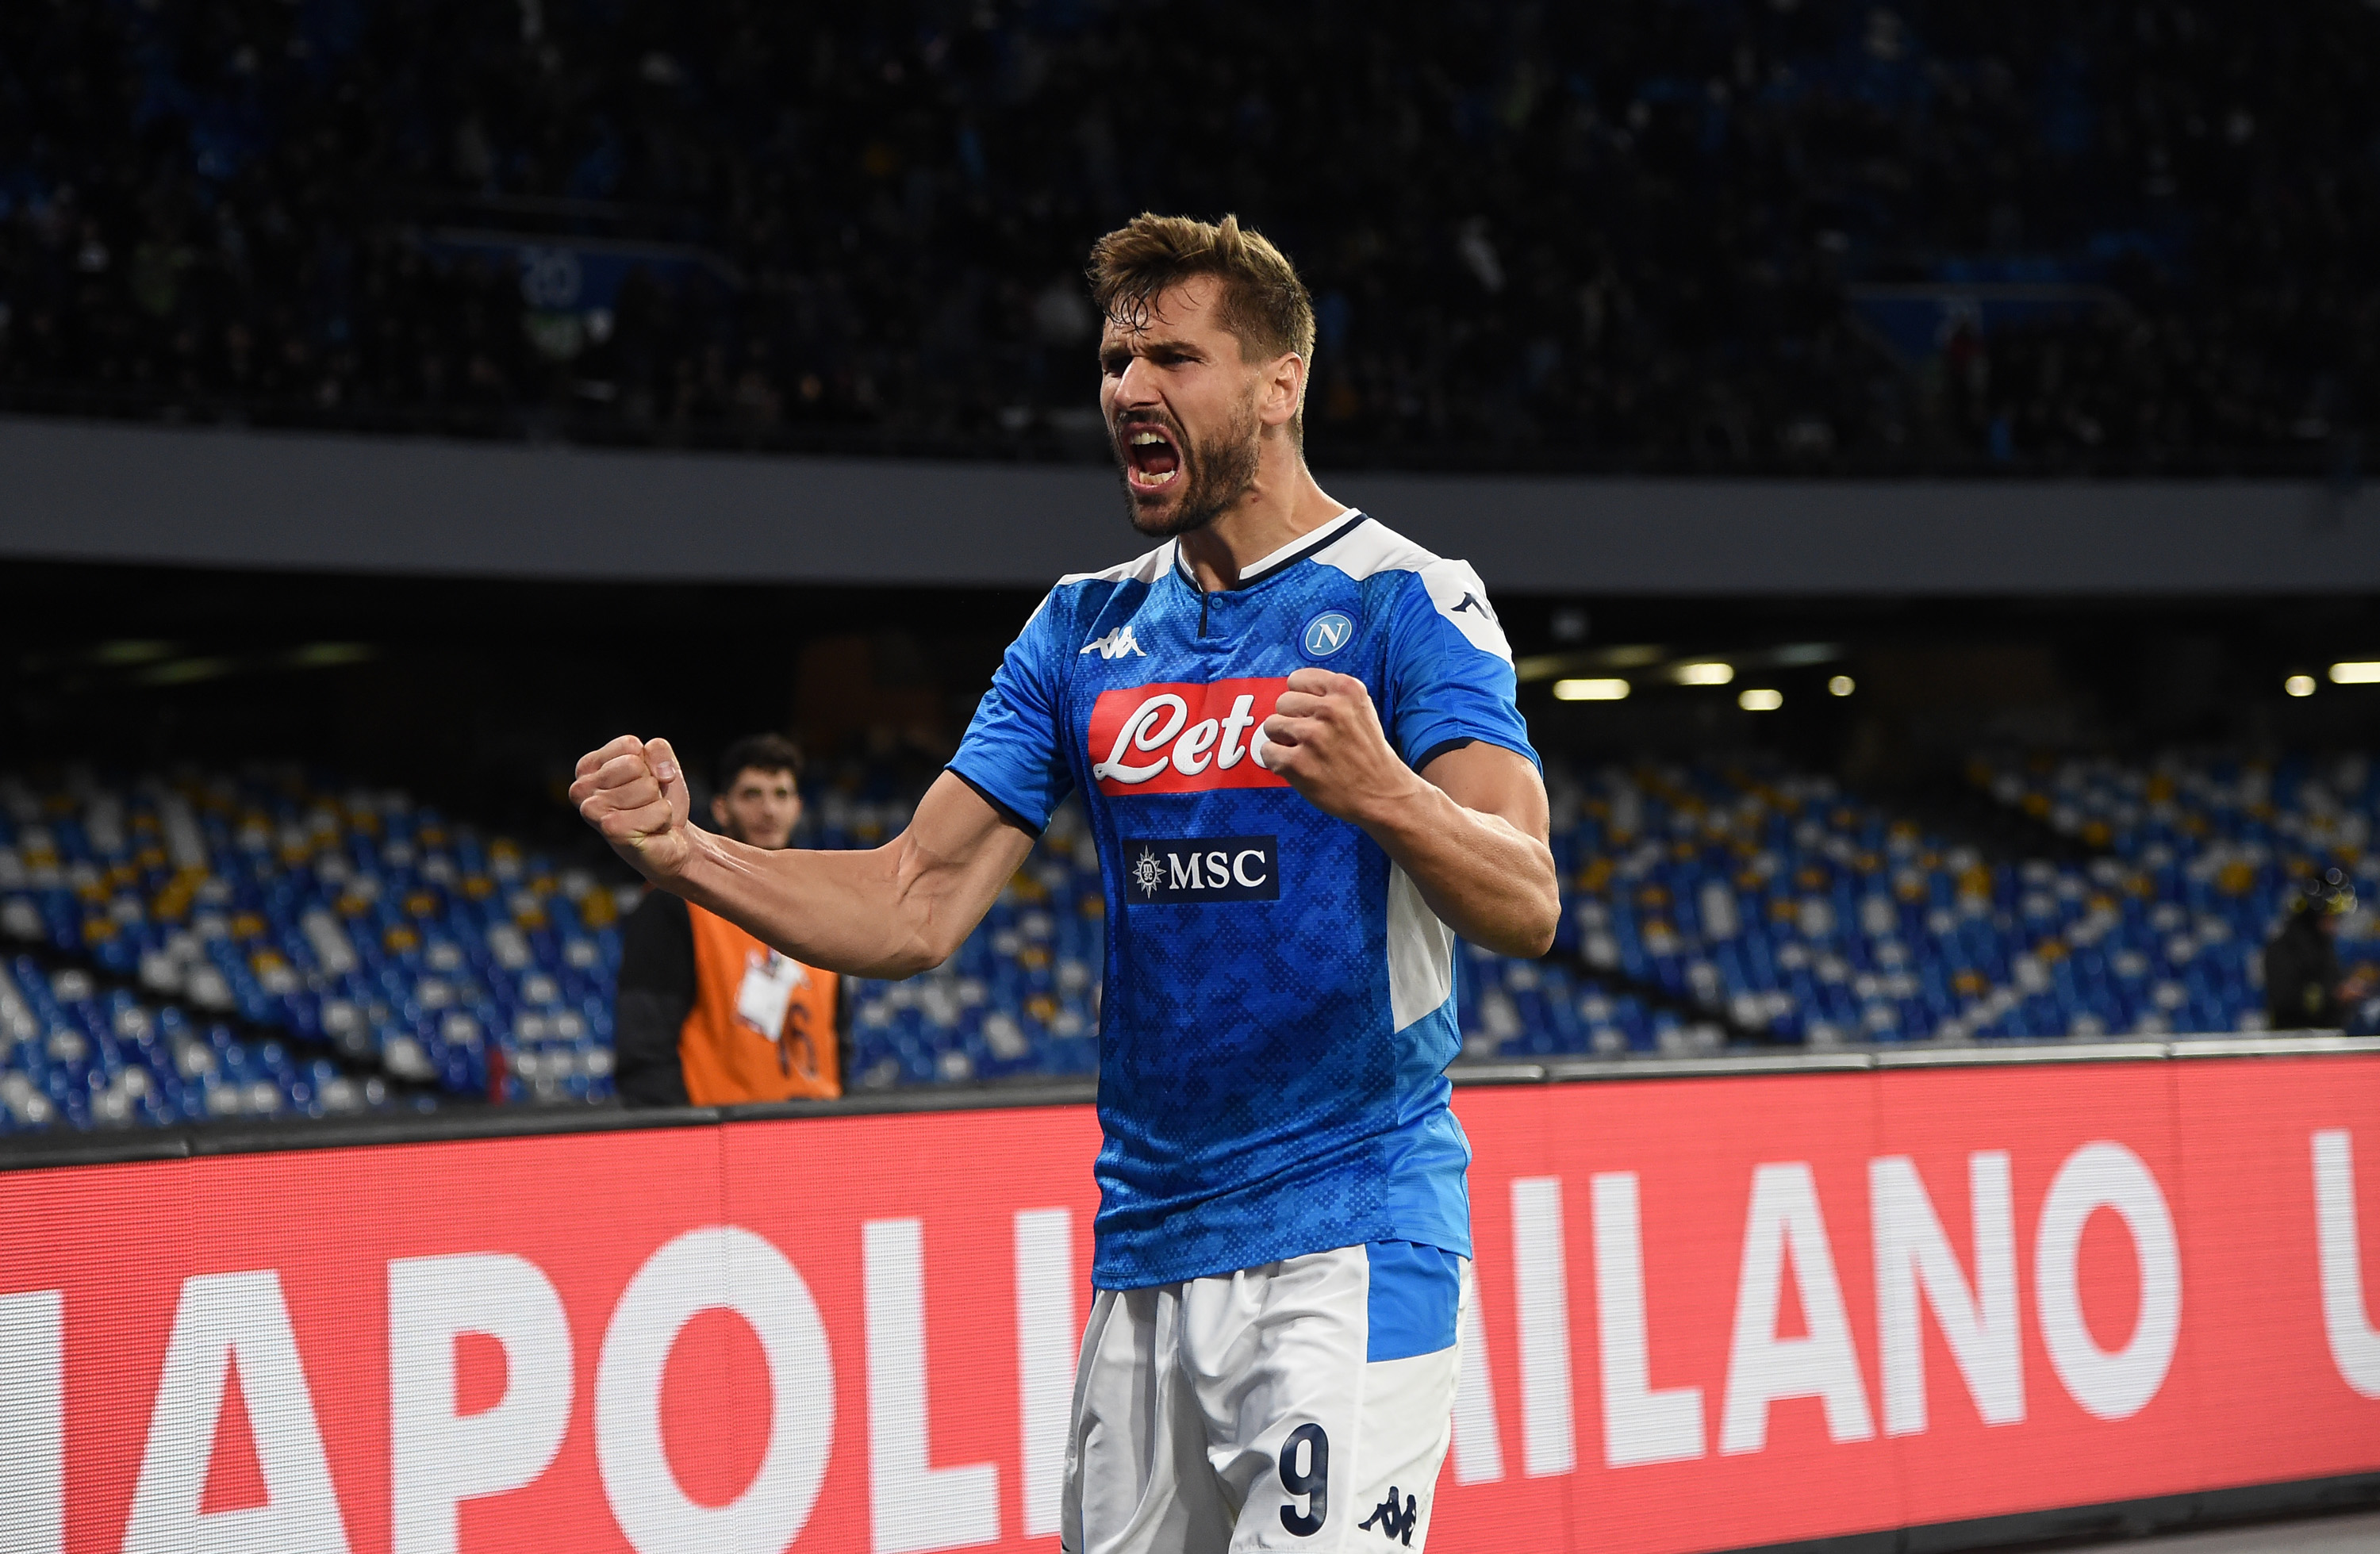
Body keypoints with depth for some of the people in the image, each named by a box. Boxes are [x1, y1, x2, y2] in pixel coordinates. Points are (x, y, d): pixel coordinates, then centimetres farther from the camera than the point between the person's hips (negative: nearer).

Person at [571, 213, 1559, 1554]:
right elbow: (917, 910, 8)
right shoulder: (1085, 630, 12)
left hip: (1347, 1251, -6)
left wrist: (1384, 795, -38)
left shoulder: (1406, 602, -6)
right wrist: (688, 856, -7)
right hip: (1145, 1253, 6)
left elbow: (1526, 909, -18)